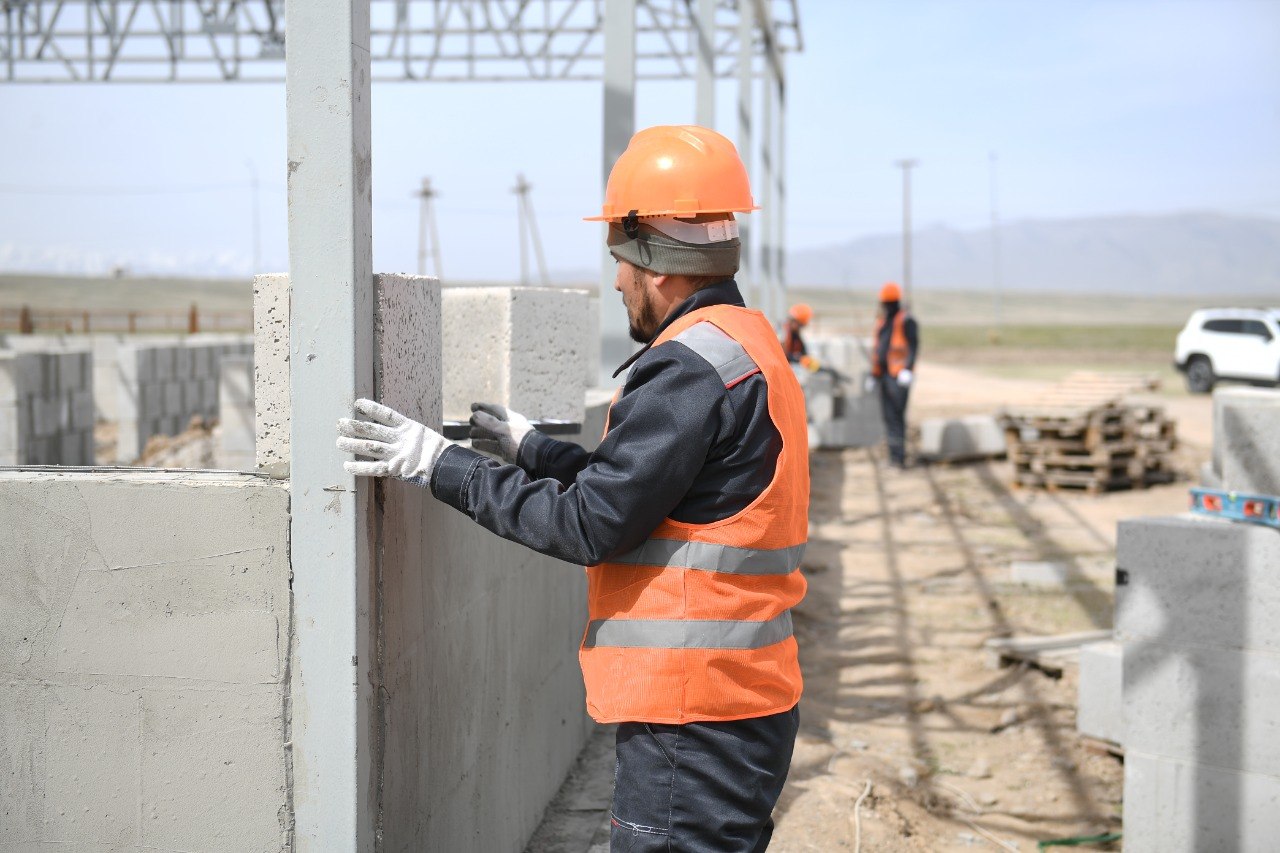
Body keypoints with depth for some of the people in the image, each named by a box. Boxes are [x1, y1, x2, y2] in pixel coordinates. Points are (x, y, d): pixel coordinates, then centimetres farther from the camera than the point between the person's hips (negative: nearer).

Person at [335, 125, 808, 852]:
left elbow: (591, 525, -18)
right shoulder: (748, 344, 14)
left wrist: (440, 464, -12)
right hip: (739, 700, 10)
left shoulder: (692, 367, -18)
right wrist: (532, 449, 18)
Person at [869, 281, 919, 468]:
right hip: (883, 375, 8)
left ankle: (899, 456, -12)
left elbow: (914, 346, -11)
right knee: (887, 415, 7)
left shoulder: (906, 321, -5)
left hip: (899, 376, -8)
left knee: (897, 415, -12)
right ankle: (894, 455, 11)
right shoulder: (881, 321, 19)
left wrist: (908, 369, -22)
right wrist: (873, 374, 23)